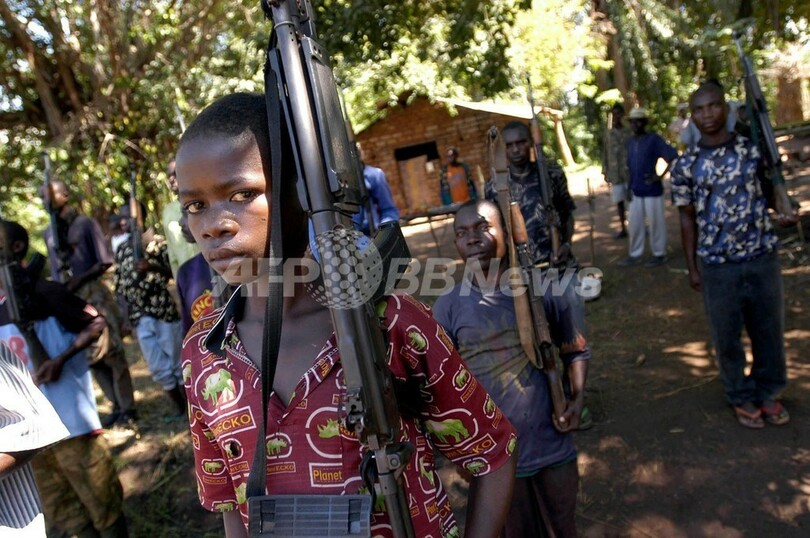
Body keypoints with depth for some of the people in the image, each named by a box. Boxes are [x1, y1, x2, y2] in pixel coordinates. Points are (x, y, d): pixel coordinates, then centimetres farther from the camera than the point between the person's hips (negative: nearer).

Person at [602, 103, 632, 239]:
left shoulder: (629, 132, 2)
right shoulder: (608, 134, 8)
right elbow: (606, 154, 9)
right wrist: (605, 172, 5)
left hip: (630, 172, -2)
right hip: (615, 173, 2)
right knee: (619, 201, 5)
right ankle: (623, 228, 13)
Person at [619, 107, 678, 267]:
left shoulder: (654, 139, -10)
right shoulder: (631, 142, 9)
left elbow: (673, 157, -15)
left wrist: (660, 176, -17)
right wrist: (629, 187, 11)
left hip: (652, 190, -6)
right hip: (636, 191, 6)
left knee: (655, 223, 5)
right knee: (635, 223, 11)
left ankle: (659, 254, 18)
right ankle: (635, 255, 22)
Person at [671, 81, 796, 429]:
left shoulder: (754, 149, 0)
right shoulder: (685, 166, -2)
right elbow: (688, 220, 3)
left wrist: (785, 209, -11)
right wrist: (692, 268, 4)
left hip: (762, 257, 1)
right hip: (717, 266, -1)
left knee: (769, 330, 14)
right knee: (726, 336, 9)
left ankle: (768, 393, 36)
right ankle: (742, 397, 31)